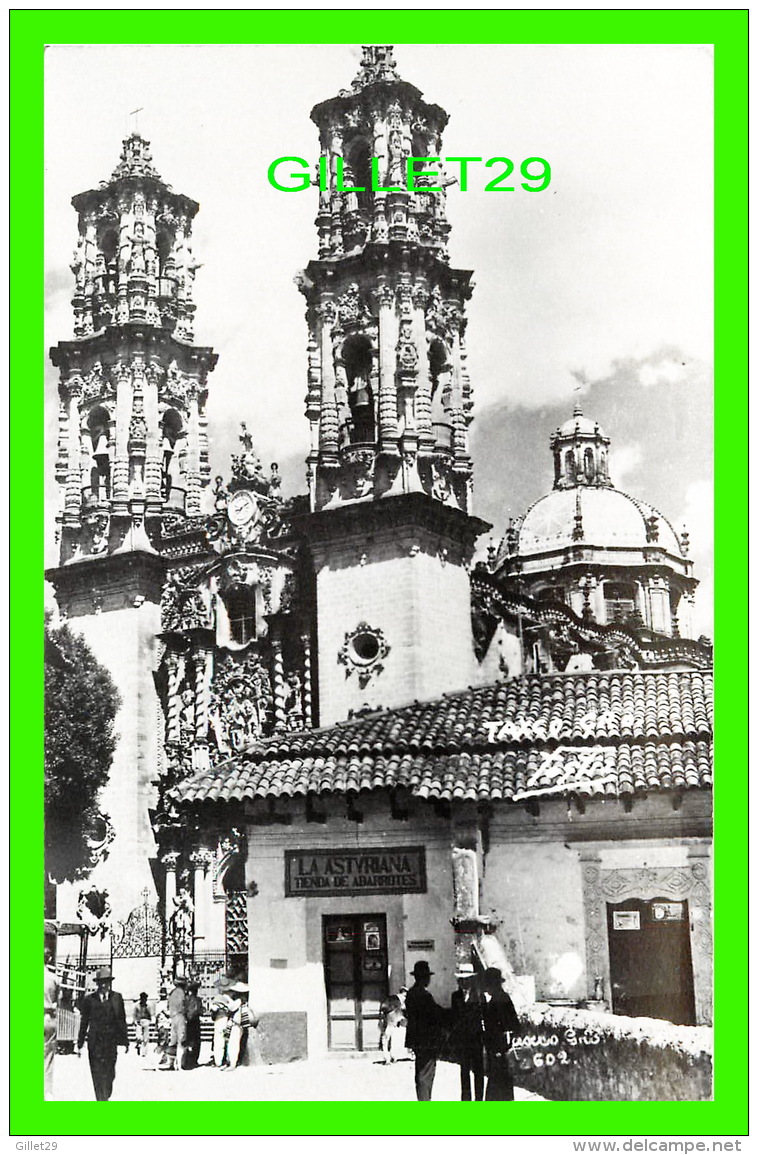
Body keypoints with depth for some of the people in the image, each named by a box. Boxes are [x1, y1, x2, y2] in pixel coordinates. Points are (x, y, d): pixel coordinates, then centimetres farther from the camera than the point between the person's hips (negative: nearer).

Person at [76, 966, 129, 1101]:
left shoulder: (117, 997, 7)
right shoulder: (90, 999, 6)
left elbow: (122, 1020, 8)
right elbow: (84, 1022, 10)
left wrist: (125, 1041, 6)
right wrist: (80, 1044, 8)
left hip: (111, 1040, 0)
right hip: (95, 1041, 0)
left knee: (109, 1072, 1)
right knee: (97, 1071, -5)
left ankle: (106, 1095, 23)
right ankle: (101, 1100, -1)